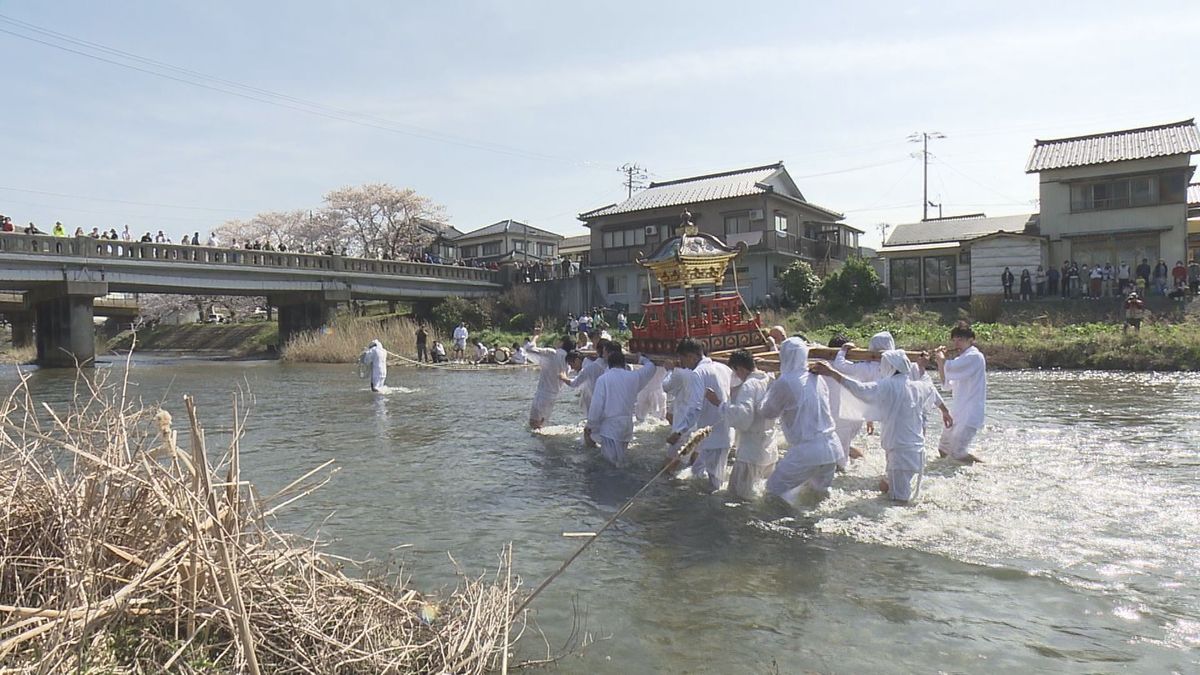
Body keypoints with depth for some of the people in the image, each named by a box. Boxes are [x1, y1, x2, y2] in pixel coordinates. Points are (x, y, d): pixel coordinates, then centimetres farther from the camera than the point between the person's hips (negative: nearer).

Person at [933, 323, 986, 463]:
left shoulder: (974, 356, -14)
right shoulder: (964, 358, 17)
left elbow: (950, 367, -28)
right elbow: (947, 383, 19)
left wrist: (941, 357, -6)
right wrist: (940, 361, 8)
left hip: (970, 413, -10)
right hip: (959, 413, 10)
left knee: (957, 453, -15)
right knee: (943, 449, 15)